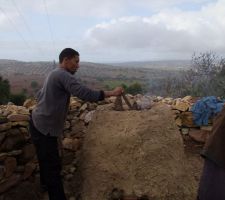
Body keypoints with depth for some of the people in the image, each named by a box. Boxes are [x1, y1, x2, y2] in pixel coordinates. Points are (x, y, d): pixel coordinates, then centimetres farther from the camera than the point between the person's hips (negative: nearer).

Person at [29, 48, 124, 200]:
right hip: (44, 128, -10)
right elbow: (86, 94, -30)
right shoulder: (64, 76, -20)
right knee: (53, 166, -6)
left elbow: (39, 95, 20)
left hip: (40, 123, 10)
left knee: (46, 160, 27)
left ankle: (46, 184, 48)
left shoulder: (54, 74, 12)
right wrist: (112, 93, -24)